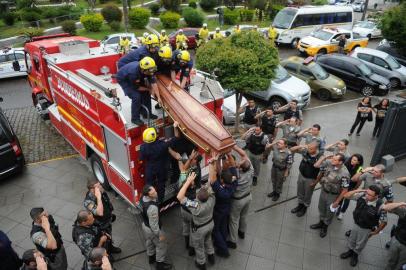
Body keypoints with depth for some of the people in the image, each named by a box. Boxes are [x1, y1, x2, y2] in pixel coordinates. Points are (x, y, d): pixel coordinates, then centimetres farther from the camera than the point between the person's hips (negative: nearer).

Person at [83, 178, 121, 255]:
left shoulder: (101, 191, -17)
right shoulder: (88, 202, -39)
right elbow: (100, 213, -51)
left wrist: (111, 213, 14)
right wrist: (98, 198, -51)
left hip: (108, 220, 7)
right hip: (100, 225, -7)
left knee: (109, 235, 32)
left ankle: (110, 247, 60)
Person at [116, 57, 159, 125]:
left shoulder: (149, 70, -27)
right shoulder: (133, 72, -41)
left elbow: (154, 83, -25)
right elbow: (137, 88, -26)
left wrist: (158, 97, -28)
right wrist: (149, 89, -14)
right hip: (123, 79, -6)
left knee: (146, 93, -1)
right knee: (136, 96, -20)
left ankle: (147, 113, 15)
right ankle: (135, 118, -5)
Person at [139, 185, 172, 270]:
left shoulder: (142, 198, -17)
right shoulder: (152, 208, -41)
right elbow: (153, 225, -30)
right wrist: (160, 235, -16)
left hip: (145, 225, 7)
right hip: (152, 229, -7)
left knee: (149, 242, 32)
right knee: (161, 245, 18)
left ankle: (151, 257, 57)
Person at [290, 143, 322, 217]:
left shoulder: (320, 157, -28)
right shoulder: (305, 151, -17)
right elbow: (292, 149, -11)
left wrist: (316, 181, -17)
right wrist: (301, 146, -25)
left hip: (310, 179, -4)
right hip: (301, 175, 4)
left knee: (307, 195, 18)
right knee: (300, 192, 23)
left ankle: (305, 208, 40)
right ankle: (300, 205, 45)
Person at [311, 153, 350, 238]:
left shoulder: (344, 173, -30)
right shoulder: (329, 162, -18)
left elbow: (345, 190, -20)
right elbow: (316, 165, -7)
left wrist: (337, 201, -13)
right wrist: (324, 157, -20)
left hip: (333, 195, -5)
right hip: (323, 190, 5)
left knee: (329, 212, 18)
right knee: (321, 208, 25)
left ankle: (325, 226, 44)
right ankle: (321, 222, 50)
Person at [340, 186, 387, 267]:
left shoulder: (380, 206, -32)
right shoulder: (361, 196, -23)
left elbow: (384, 221, -18)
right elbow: (346, 196, -15)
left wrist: (376, 231, -6)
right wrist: (356, 191, -28)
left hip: (366, 229, -3)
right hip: (356, 224, 3)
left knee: (360, 244, 22)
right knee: (352, 239, 26)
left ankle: (355, 255, 50)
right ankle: (350, 251, 53)